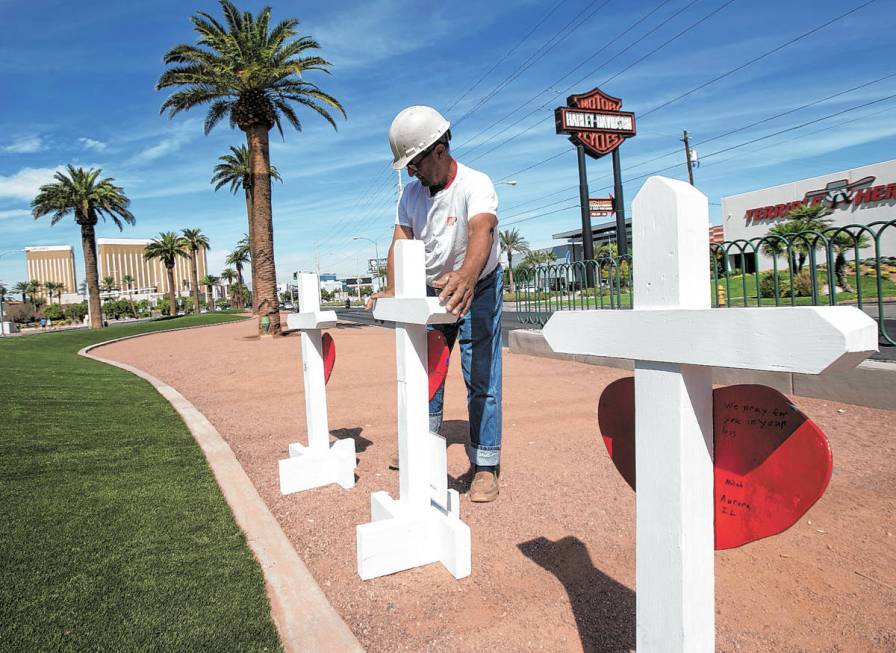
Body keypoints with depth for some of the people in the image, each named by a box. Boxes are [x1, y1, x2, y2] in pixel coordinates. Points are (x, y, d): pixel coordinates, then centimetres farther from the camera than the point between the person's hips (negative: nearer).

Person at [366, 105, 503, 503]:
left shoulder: (475, 185, -26)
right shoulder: (412, 193, -5)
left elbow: (481, 232, -45)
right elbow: (400, 242, -12)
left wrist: (466, 278, -65)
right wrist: (392, 290, -29)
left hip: (478, 290, -6)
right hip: (433, 292, 7)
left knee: (481, 378, -6)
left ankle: (485, 465, 6)